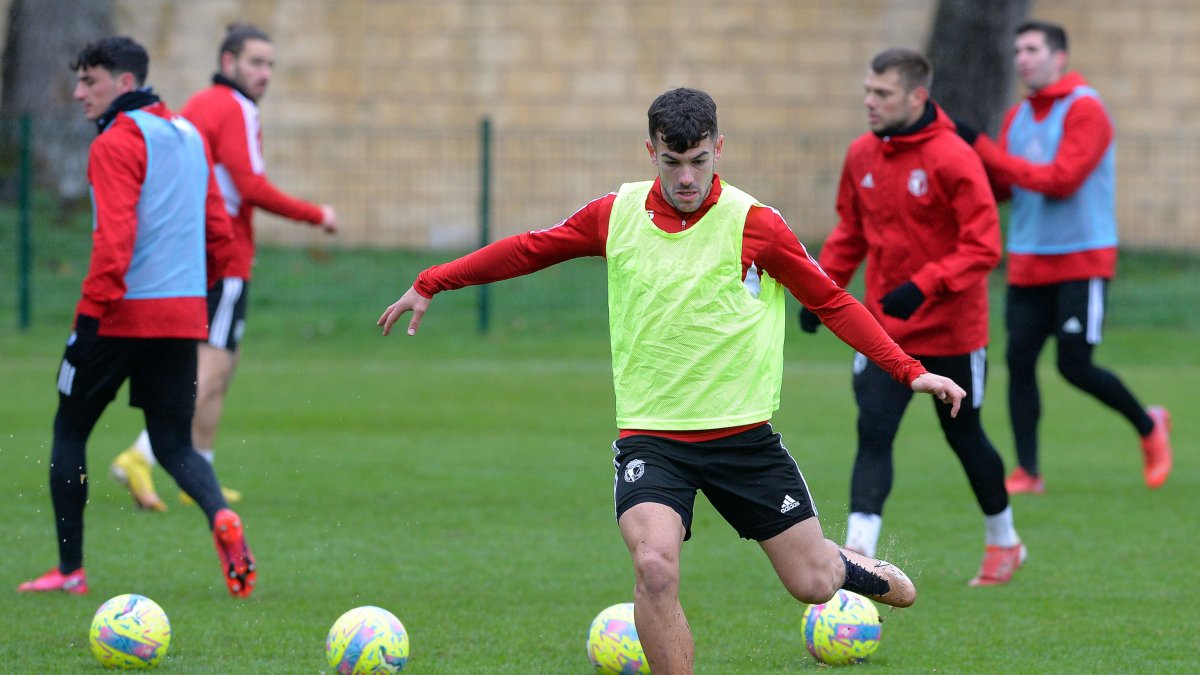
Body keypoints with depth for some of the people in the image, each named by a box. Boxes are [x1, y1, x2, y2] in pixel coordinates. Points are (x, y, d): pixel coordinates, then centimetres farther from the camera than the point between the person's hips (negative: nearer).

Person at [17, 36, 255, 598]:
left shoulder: (117, 144, -10)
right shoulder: (190, 136, 14)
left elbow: (114, 239, -20)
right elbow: (219, 233, 17)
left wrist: (90, 313, -19)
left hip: (122, 315, -6)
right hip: (185, 315, 6)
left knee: (70, 431, 11)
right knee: (174, 443, 10)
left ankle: (70, 569, 11)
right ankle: (220, 515, -21)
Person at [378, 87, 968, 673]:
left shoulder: (754, 224, -7)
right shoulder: (617, 214, 0)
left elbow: (832, 302, 1)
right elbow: (530, 250, 14)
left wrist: (909, 371, -5)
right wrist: (430, 284, 17)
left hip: (742, 434, -1)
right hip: (649, 437, 1)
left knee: (812, 583, 3)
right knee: (655, 566, -25)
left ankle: (851, 565, 42)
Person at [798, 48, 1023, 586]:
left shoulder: (953, 159, -18)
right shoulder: (862, 155, 1)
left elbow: (982, 247, -21)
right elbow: (851, 233, 15)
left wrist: (924, 287, -31)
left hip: (951, 330, -4)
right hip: (884, 333, 4)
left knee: (963, 436, 13)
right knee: (873, 435, -12)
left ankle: (1003, 542, 35)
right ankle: (858, 556, -19)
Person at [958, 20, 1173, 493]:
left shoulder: (1085, 110, -10)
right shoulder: (1018, 117, 12)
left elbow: (1062, 179, -19)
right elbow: (999, 187, 9)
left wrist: (984, 149, -19)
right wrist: (970, 153, -11)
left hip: (1081, 259, -6)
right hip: (1028, 264, 6)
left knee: (1074, 365, -8)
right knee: (1019, 361, -4)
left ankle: (1148, 425, 16)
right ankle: (1027, 472, 1)